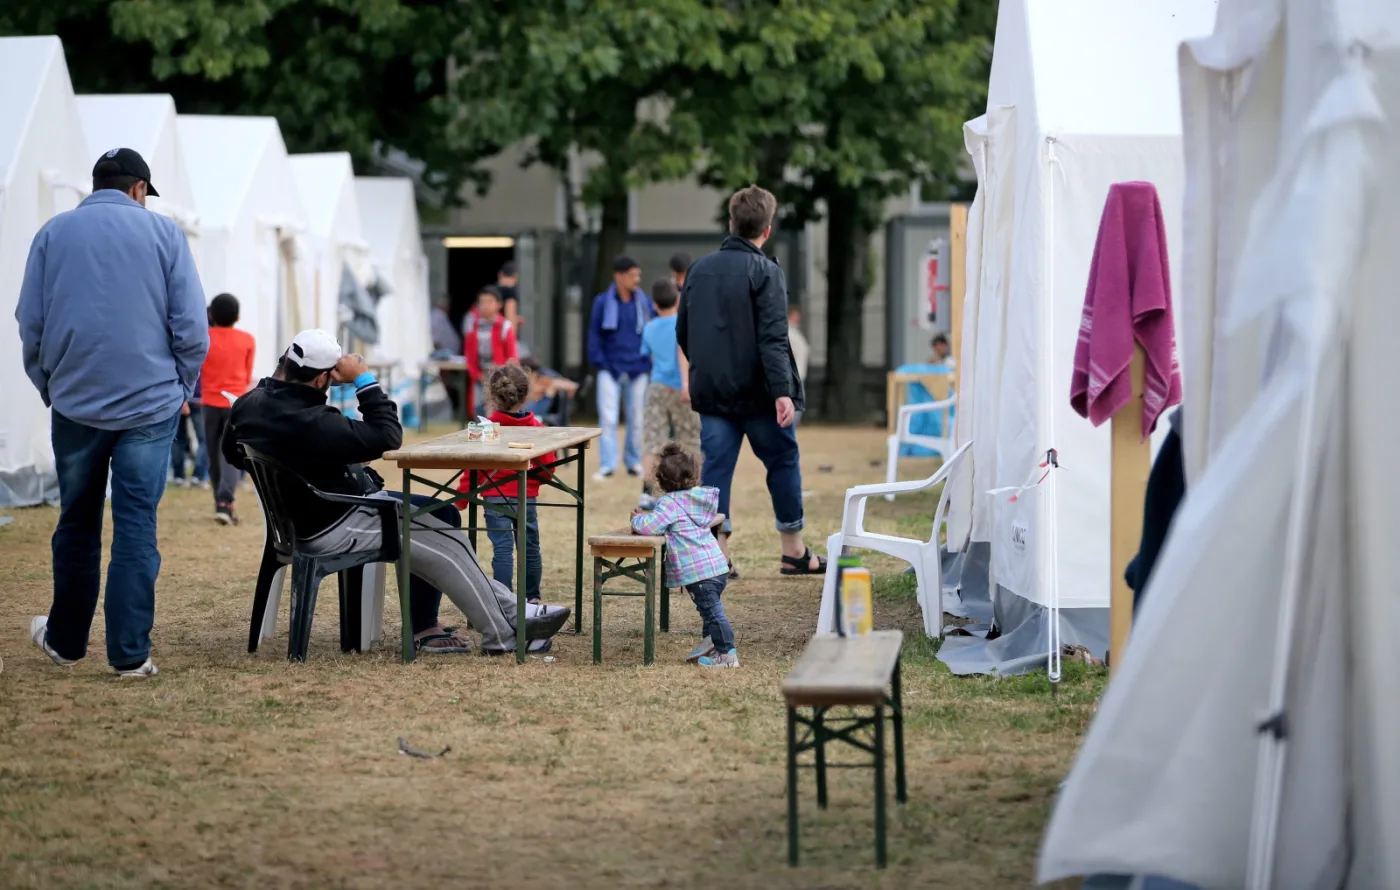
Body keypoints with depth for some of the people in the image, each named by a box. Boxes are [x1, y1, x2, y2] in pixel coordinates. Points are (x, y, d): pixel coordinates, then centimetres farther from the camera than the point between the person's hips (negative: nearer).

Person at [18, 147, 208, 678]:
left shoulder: (54, 233, 6)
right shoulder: (162, 232, 0)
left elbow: (30, 322, 5)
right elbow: (191, 325, -3)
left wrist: (50, 386, 16)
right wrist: (183, 389, 9)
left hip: (75, 404, 2)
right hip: (150, 405, -2)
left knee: (77, 525, 15)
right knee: (136, 527, 0)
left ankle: (65, 640, 26)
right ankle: (130, 653, -2)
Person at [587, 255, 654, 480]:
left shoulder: (644, 303, 2)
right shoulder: (603, 302, -3)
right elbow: (594, 333, 0)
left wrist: (649, 360, -1)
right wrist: (599, 360, -7)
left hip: (637, 369, 2)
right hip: (611, 369, -2)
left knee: (636, 420, 10)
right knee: (608, 419, -6)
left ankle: (634, 462, 22)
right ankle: (607, 465, -4)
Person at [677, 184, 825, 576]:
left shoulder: (700, 269, 8)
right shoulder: (765, 272, -10)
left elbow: (683, 332, 16)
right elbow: (773, 338, -19)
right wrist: (782, 391, -23)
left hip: (711, 392, 4)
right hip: (757, 392, -4)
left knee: (717, 468, 4)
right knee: (782, 462, 10)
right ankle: (794, 551, 16)